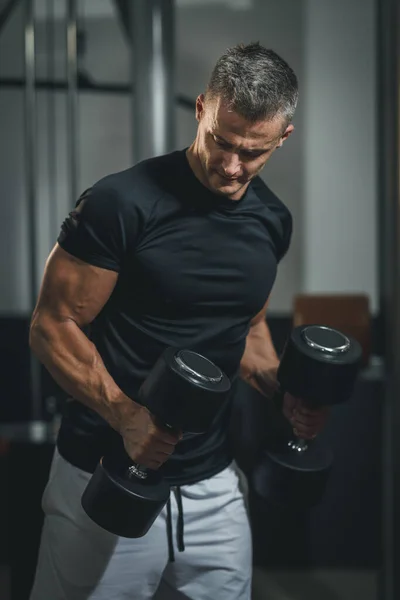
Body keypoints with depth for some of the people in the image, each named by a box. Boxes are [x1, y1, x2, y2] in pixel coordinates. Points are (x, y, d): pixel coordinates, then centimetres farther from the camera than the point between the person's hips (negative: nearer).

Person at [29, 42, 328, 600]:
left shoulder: (273, 220, 4)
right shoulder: (122, 203, -15)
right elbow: (52, 327, -12)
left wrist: (286, 395, 0)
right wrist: (127, 417, -24)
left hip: (213, 485, 5)